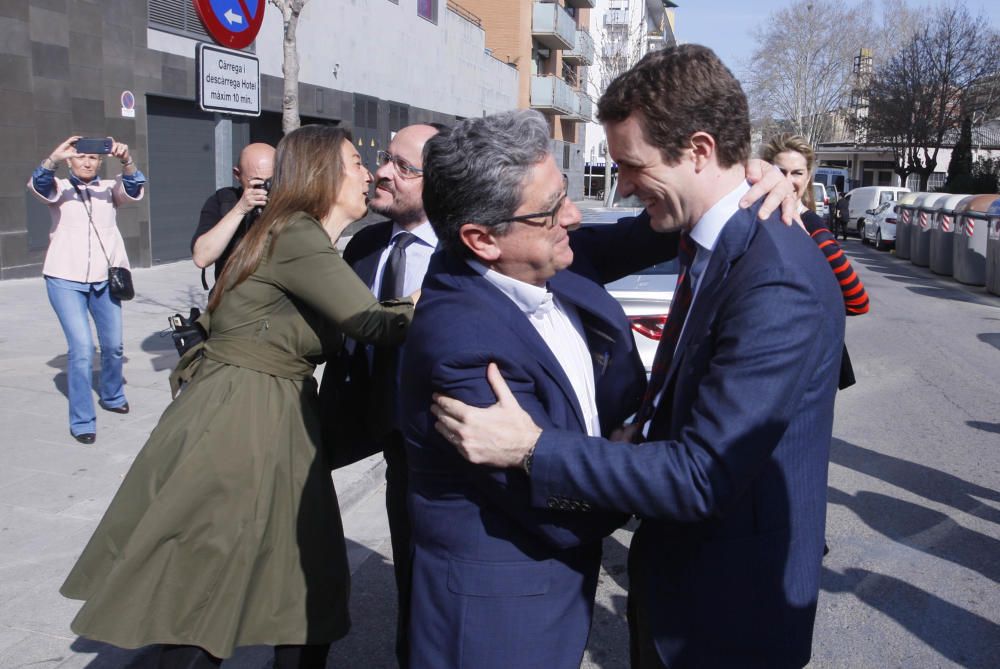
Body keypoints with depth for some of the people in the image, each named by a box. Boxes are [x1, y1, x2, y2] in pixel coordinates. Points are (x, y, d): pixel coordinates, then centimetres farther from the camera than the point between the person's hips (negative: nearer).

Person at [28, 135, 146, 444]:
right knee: (82, 348, -13)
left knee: (113, 345, 12)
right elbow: (38, 185, -19)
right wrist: (53, 158, -39)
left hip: (105, 279, 3)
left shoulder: (109, 188, 8)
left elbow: (134, 188, -15)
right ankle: (82, 421, -3)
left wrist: (126, 160, -36)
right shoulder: (59, 188, 5)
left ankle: (112, 396, 39)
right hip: (65, 280, -3)